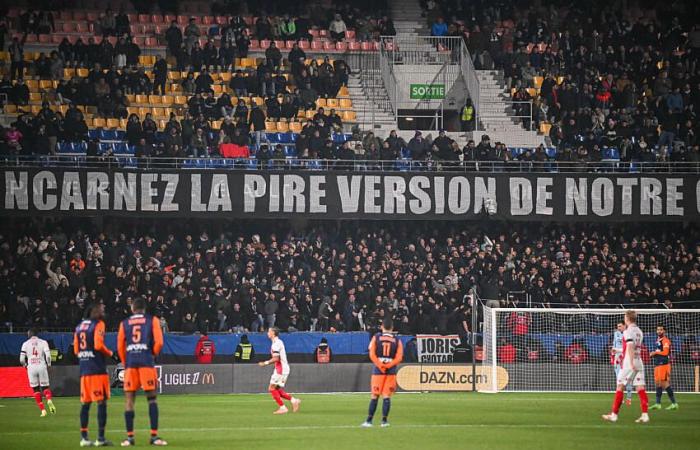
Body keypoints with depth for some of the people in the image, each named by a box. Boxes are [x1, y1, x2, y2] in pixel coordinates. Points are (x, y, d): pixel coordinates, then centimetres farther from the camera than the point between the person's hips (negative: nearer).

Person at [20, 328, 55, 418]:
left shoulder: (25, 344, 5)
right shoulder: (43, 342, 3)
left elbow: (22, 359, 0)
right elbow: (48, 355, -8)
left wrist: (25, 365, 20)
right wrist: (48, 365, 7)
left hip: (31, 367, 0)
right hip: (42, 366, 0)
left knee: (36, 389, 8)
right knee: (45, 387, 11)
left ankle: (43, 410, 0)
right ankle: (49, 400, -22)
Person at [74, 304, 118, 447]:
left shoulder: (79, 326, 16)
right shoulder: (98, 324, -6)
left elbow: (76, 350, 14)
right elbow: (98, 345, -16)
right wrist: (111, 354, -2)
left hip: (83, 370, 7)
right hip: (97, 369, -7)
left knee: (85, 403, 9)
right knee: (101, 402, -5)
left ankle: (84, 437, 9)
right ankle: (100, 438, -9)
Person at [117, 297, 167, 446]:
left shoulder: (124, 323, 13)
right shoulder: (152, 320, 7)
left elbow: (120, 346, 8)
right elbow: (159, 342, -3)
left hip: (130, 363, 2)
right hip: (147, 362, -2)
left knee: (129, 399, 5)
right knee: (151, 398, 2)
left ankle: (129, 437, 3)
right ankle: (154, 436, -5)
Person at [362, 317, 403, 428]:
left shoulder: (376, 337, 4)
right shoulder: (397, 340, 5)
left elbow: (372, 354, -6)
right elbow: (399, 357, -6)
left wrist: (380, 366, -7)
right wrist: (388, 366, -9)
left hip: (378, 370, 0)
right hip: (391, 370, 0)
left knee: (375, 396, 5)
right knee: (387, 396, 2)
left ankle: (369, 420, 5)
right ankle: (384, 421, -1)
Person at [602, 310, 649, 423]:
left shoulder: (628, 331, -10)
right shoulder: (639, 331, 15)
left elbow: (630, 347, -21)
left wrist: (631, 363, -29)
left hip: (629, 364, -7)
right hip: (639, 362, 7)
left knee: (620, 387, 2)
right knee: (641, 389, 0)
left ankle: (614, 415, 5)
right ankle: (645, 414, -10)